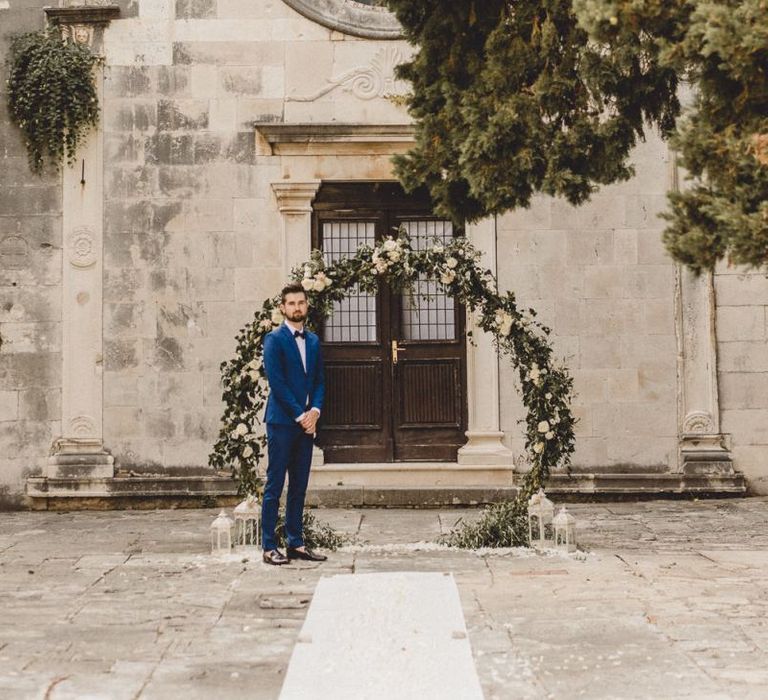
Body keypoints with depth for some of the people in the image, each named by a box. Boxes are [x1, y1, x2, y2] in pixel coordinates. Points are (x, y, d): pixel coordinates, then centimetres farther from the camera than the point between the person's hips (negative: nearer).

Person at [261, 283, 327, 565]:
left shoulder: (313, 341, 15)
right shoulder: (274, 339, -5)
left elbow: (319, 380, 14)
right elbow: (276, 382, -11)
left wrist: (315, 411, -3)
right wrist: (300, 415, -12)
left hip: (306, 422, 6)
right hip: (282, 421, -6)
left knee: (299, 486, 9)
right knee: (274, 486, -3)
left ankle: (295, 543, 15)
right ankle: (269, 547, 0)